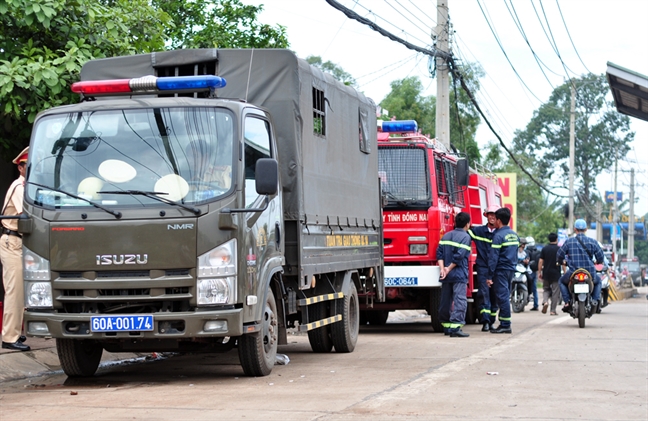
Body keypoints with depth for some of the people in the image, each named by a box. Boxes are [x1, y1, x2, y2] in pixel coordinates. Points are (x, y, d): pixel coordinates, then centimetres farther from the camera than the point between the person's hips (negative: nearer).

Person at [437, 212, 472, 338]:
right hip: (459, 275, -7)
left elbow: (439, 253, 3)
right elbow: (459, 256, -16)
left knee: (446, 301, 13)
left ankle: (446, 326, 21)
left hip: (446, 275, 7)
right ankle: (455, 327, -21)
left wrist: (442, 269, -4)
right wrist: (449, 269, -9)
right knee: (459, 300, -10)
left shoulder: (446, 236, 12)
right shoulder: (465, 237, -7)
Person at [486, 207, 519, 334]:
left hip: (501, 270, -8)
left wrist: (489, 276, -15)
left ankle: (505, 325, -6)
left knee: (502, 296, -6)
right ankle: (506, 324, 15)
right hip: (511, 269, 8)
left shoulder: (498, 235, -13)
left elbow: (493, 257, -16)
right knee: (505, 296, 13)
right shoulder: (514, 235, 12)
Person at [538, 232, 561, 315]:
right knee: (555, 292, 4)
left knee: (546, 289, 17)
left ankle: (545, 301, -10)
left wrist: (539, 272, 6)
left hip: (546, 274, 2)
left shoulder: (544, 249, 3)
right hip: (556, 274, -2)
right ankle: (553, 310, 3)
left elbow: (540, 261, 0)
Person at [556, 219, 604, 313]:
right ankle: (595, 300, 11)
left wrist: (562, 262, 30)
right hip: (590, 274, 1)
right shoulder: (593, 241, 1)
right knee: (598, 281, 35)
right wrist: (597, 262, 27)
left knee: (562, 281, 31)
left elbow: (559, 255, 6)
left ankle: (567, 302, 11)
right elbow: (600, 257, 2)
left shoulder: (569, 241, 1)